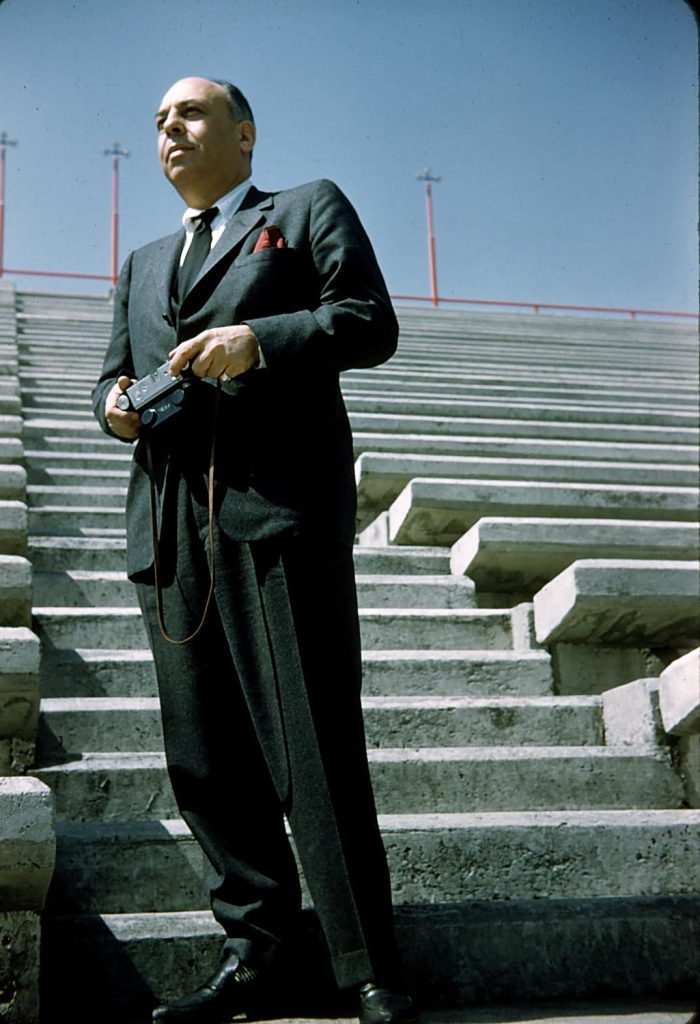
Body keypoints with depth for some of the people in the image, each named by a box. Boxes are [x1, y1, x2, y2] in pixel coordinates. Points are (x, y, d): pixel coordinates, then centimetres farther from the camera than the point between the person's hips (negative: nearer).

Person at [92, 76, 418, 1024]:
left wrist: (257, 340, -13)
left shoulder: (311, 208, 15)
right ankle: (257, 945, 15)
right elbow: (117, 370, 29)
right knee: (205, 758, 4)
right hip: (171, 525, 6)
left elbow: (371, 324, 2)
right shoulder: (144, 264, 31)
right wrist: (114, 403, 4)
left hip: (282, 510, -6)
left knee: (314, 749, -8)